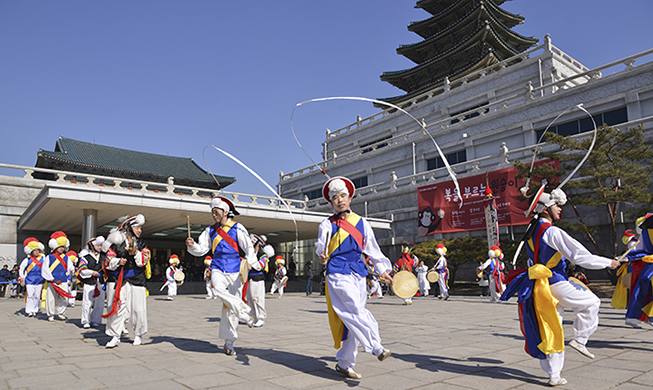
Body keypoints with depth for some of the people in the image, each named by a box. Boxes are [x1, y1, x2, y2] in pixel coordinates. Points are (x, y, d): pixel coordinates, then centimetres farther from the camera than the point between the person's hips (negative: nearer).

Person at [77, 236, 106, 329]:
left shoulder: (103, 256, 13)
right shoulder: (85, 257, -1)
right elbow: (81, 270, -6)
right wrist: (91, 272, -17)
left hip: (100, 283, 4)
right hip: (89, 283, -4)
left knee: (99, 303, 5)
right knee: (87, 303, -2)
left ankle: (95, 320, 18)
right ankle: (85, 322, 10)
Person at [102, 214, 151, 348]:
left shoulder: (142, 244, 7)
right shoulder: (117, 243, 4)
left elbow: (144, 261, -4)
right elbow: (108, 261, 3)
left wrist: (135, 251, -18)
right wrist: (118, 262, -15)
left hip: (137, 281, 1)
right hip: (121, 280, 0)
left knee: (138, 308, 2)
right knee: (118, 307, -5)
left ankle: (138, 334, 19)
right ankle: (115, 336, 7)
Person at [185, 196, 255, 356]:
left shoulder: (237, 228, -1)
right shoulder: (211, 230, 13)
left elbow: (249, 247, -5)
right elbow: (201, 249, 10)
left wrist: (249, 261, -23)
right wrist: (192, 245, -12)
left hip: (235, 271, -2)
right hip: (218, 269, 3)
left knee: (230, 307, -1)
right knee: (218, 289, -33)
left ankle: (229, 343, 13)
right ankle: (244, 314, -25)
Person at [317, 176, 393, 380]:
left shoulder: (362, 222, 13)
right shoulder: (328, 224, 3)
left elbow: (372, 248, 19)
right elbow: (321, 247, -3)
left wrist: (382, 270, 17)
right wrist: (322, 257, -25)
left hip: (358, 273, 4)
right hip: (338, 273, -4)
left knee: (352, 319, 6)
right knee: (356, 311, -21)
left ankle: (344, 363, 16)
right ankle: (376, 347, -11)